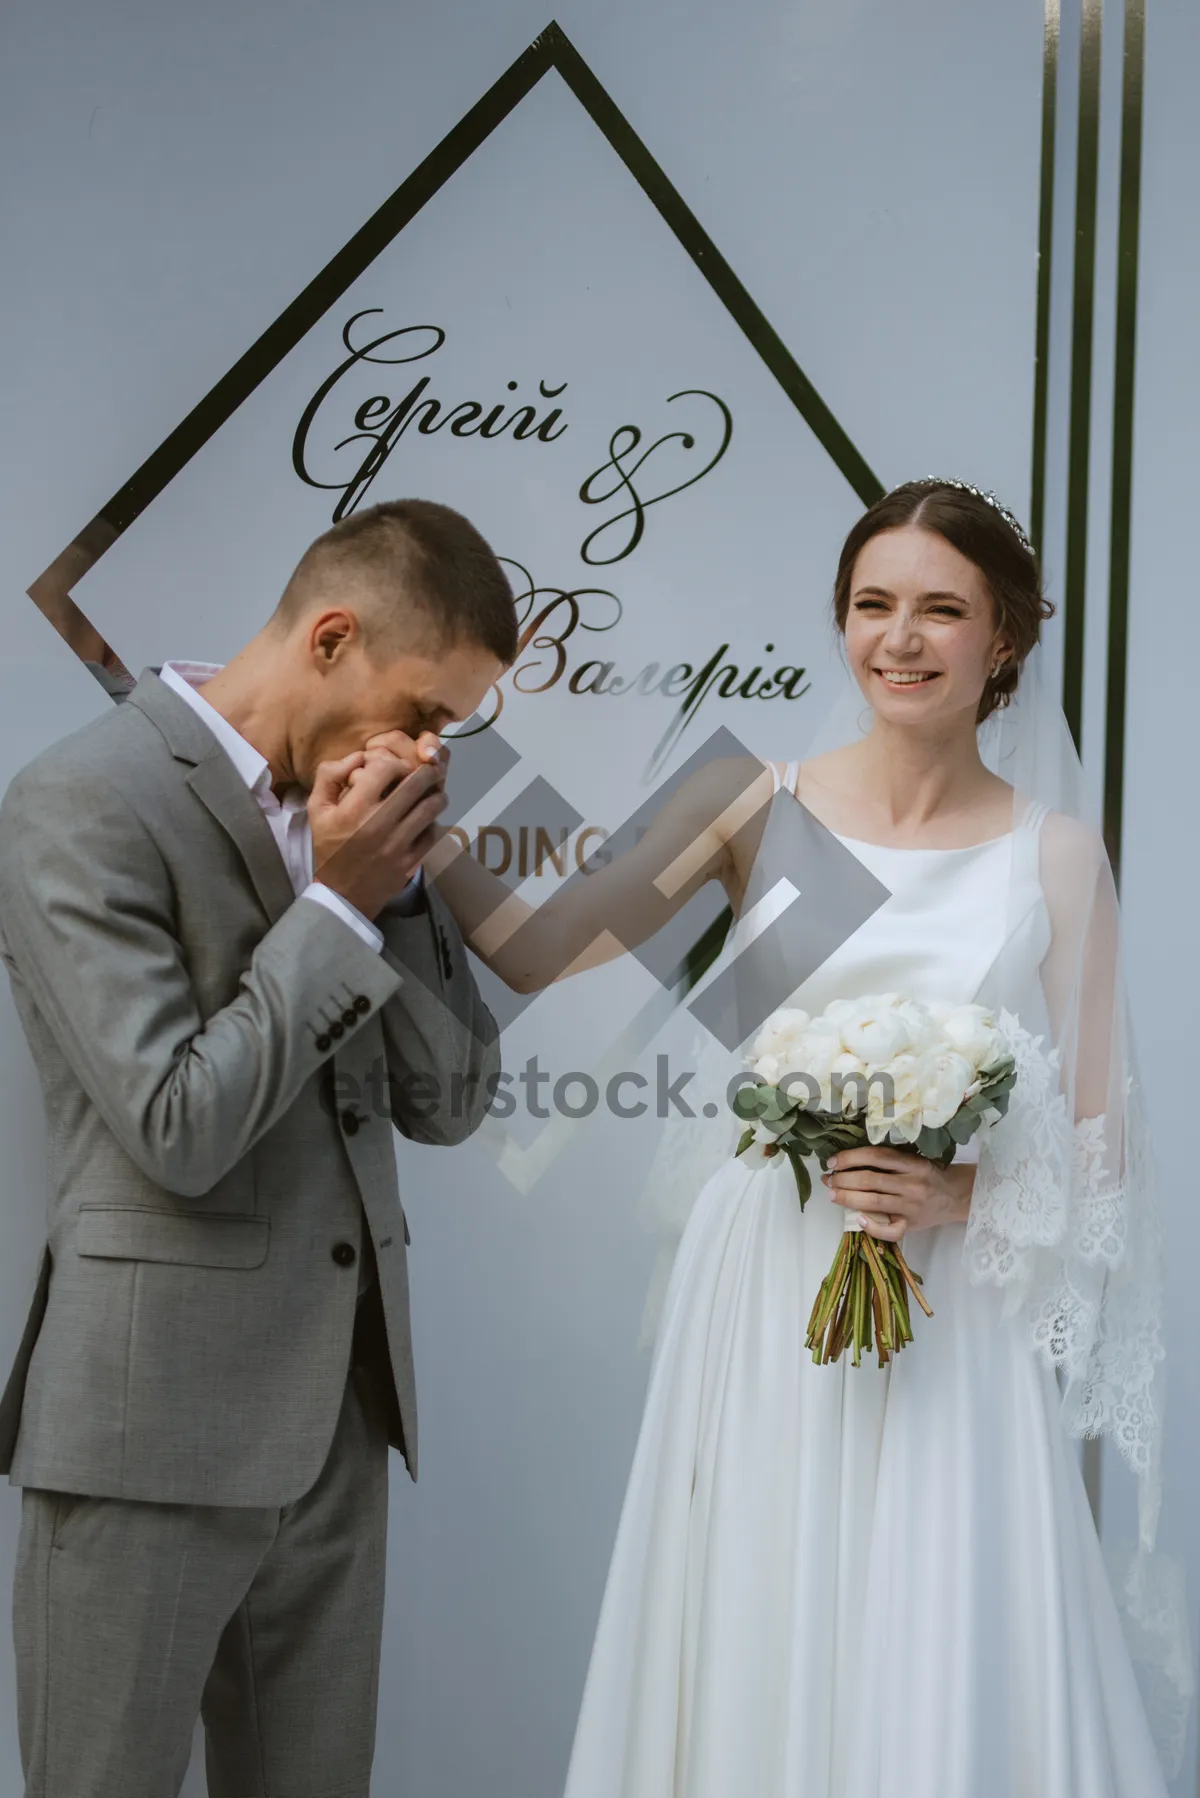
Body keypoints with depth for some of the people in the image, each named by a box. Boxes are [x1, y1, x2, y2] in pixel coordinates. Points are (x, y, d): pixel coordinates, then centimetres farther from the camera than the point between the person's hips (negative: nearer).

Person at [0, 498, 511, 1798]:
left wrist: (398, 887, -3)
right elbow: (179, 1129, -18)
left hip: (334, 1417, 7)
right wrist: (339, 905, -13)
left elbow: (448, 1101, 9)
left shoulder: (346, 816, 10)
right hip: (153, 1420, -7)